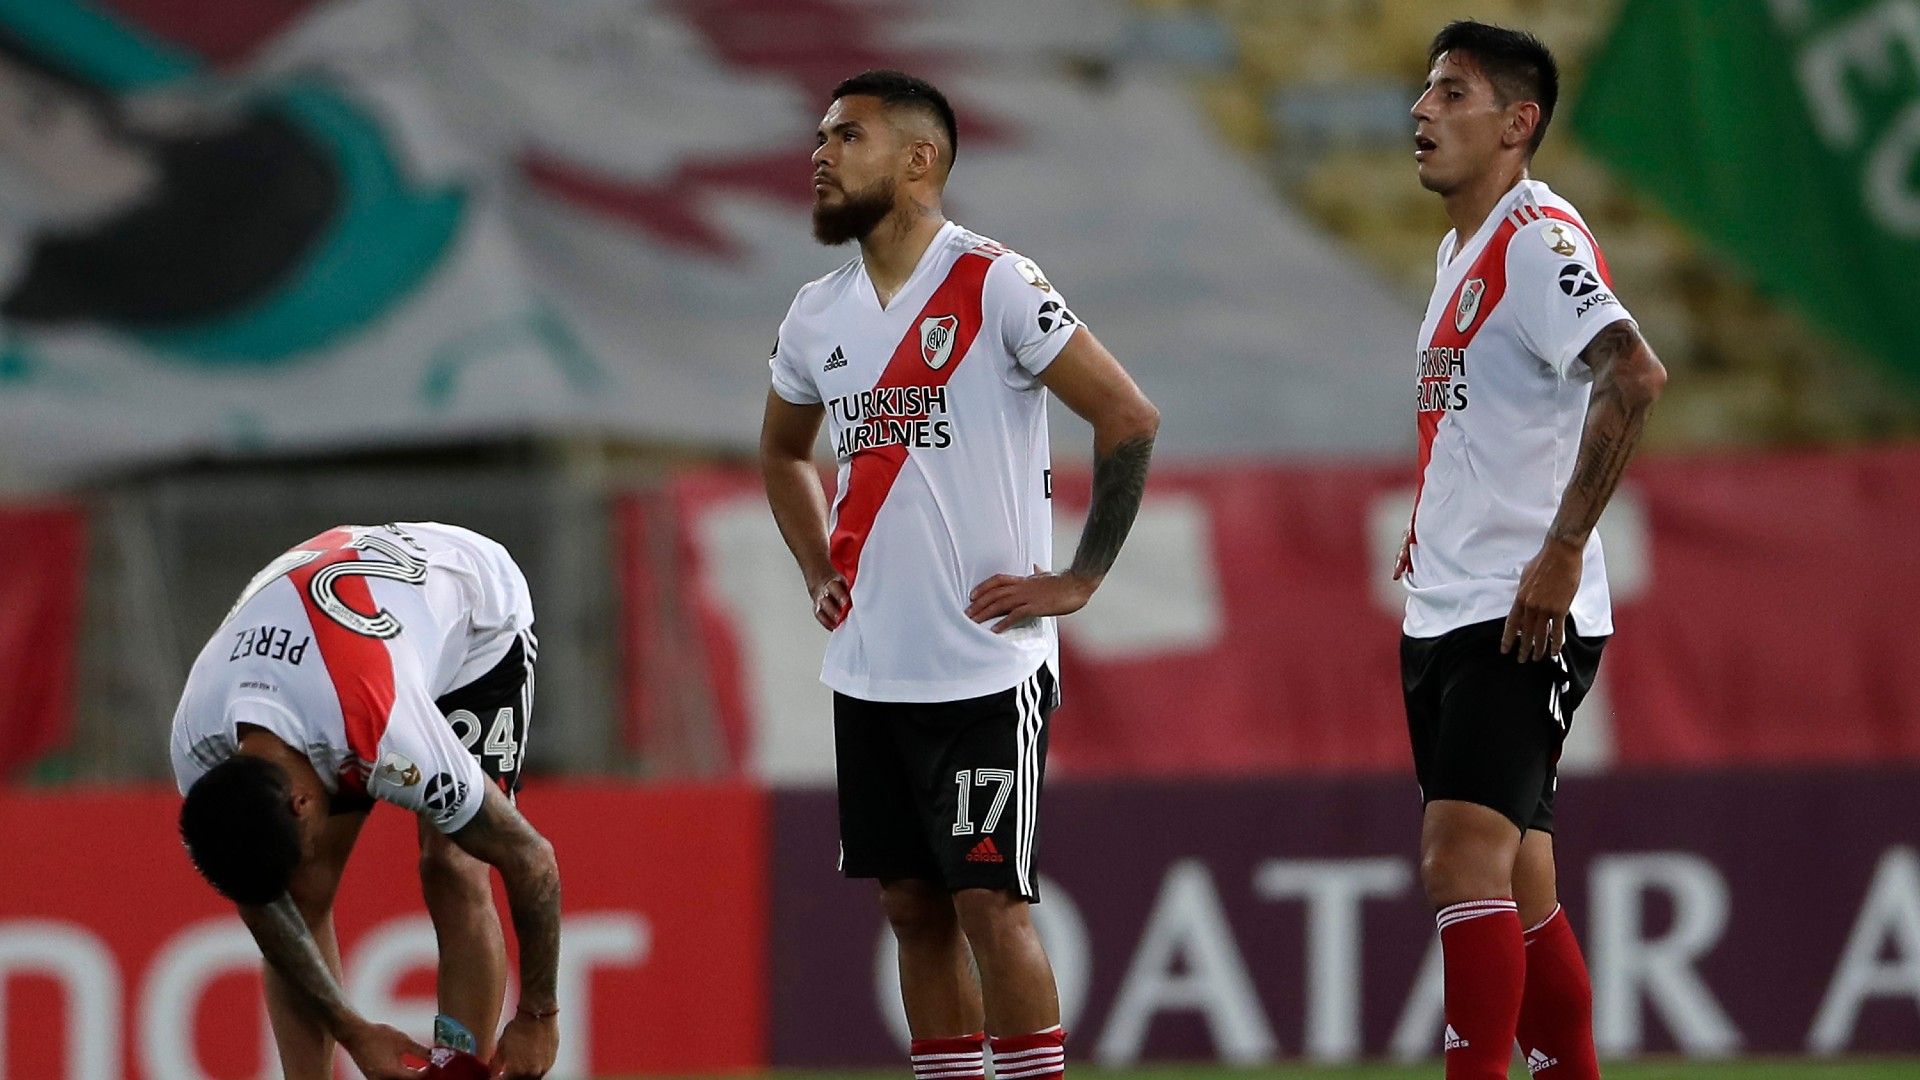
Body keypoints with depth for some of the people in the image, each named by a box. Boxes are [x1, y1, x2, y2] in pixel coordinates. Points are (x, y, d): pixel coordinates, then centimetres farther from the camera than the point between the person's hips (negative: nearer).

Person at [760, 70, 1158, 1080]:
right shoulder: (817, 316, 10)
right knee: (913, 907, 9)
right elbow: (782, 451, 30)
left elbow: (1129, 418, -12)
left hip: (986, 665, -7)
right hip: (868, 672, 7)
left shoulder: (995, 287, -10)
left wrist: (1077, 580, -11)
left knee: (990, 902, -8)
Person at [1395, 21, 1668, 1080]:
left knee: (1464, 862, -19)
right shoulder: (1459, 250, 18)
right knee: (1514, 892, 11)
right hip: (1441, 620, 10)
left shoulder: (1537, 238, -12)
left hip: (1523, 621, -10)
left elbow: (1633, 375, -27)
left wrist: (1562, 552, -27)